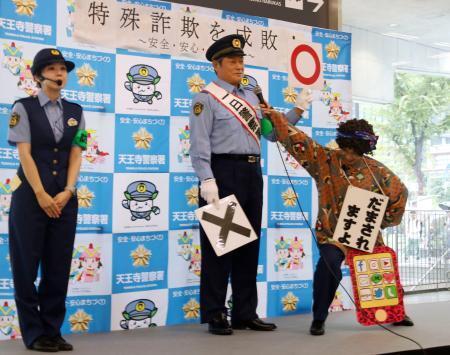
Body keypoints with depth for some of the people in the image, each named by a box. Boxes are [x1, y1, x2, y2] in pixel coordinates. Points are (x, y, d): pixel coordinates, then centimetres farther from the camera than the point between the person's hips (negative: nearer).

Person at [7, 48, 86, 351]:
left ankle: (53, 330, 15)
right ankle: (34, 333, 11)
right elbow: (24, 154, -8)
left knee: (59, 265, 5)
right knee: (27, 264, 0)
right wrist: (41, 195, -14)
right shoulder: (24, 108, -1)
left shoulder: (75, 111, 10)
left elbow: (76, 155, 5)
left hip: (64, 197, 4)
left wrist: (67, 192, -8)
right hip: (30, 195, -4)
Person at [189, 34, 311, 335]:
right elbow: (200, 143, -10)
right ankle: (215, 316, 8)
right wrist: (207, 180, -20)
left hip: (252, 173, 7)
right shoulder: (207, 98, -2)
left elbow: (273, 131, 20)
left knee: (249, 243, 10)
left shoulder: (251, 97, 18)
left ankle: (245, 313, 20)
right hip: (223, 171, -7)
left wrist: (298, 110, 9)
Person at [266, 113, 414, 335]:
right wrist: (273, 116, -10)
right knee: (329, 263, -29)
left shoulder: (376, 171, -3)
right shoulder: (325, 160, -4)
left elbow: (399, 193, 7)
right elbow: (297, 140, -6)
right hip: (332, 233, -2)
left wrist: (383, 221, 6)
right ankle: (319, 318, -12)